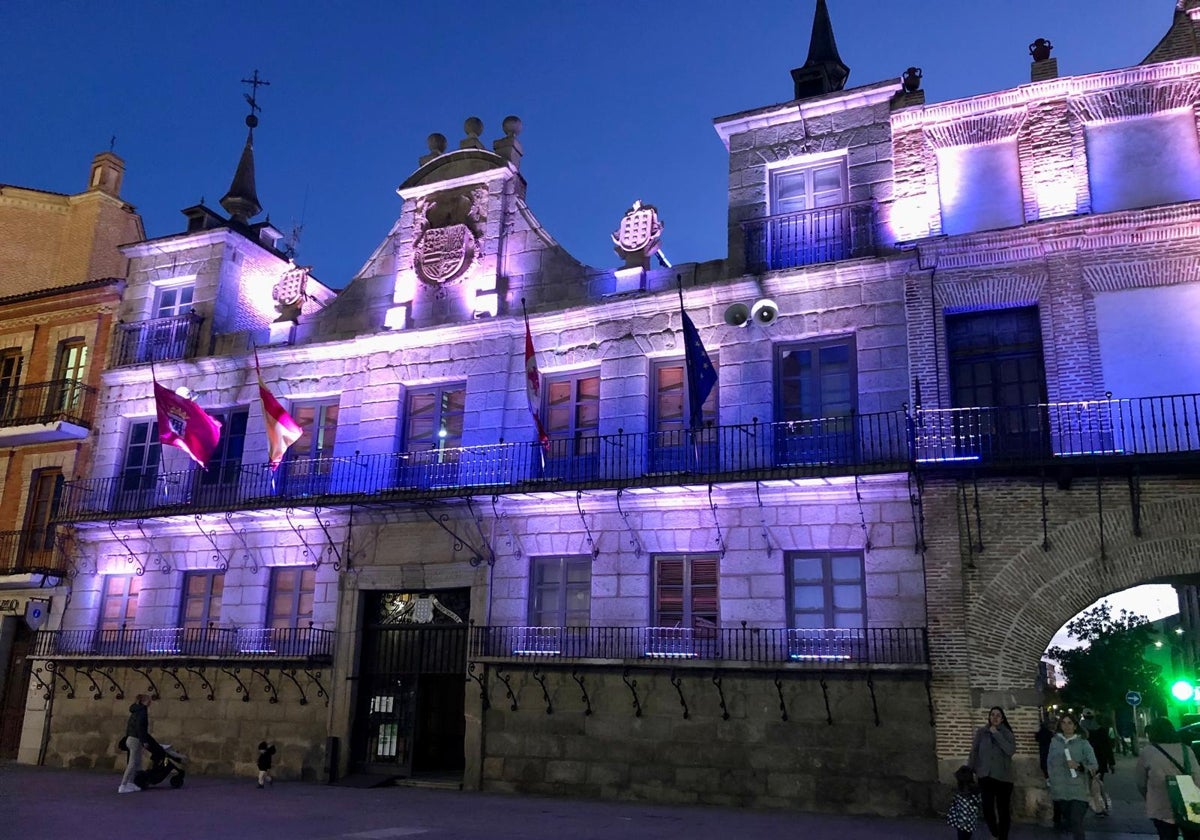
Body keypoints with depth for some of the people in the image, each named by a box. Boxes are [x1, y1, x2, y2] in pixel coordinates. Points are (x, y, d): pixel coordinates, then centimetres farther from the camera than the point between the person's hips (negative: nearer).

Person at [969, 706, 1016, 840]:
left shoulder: (1007, 733, -2)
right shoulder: (981, 732, 1)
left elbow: (1011, 750, -19)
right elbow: (974, 751, 3)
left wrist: (996, 734, -18)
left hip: (1003, 777, -1)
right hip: (985, 776, 1)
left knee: (1003, 810, 3)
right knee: (987, 809, 3)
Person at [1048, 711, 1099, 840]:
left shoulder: (1083, 743, -3)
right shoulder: (1055, 741, 4)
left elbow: (1094, 766, -9)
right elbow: (1049, 762, 8)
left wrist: (1079, 765, -26)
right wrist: (1052, 779, -1)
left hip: (1078, 789, -3)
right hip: (1060, 789, 3)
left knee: (1076, 823, -10)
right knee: (1068, 820, 16)